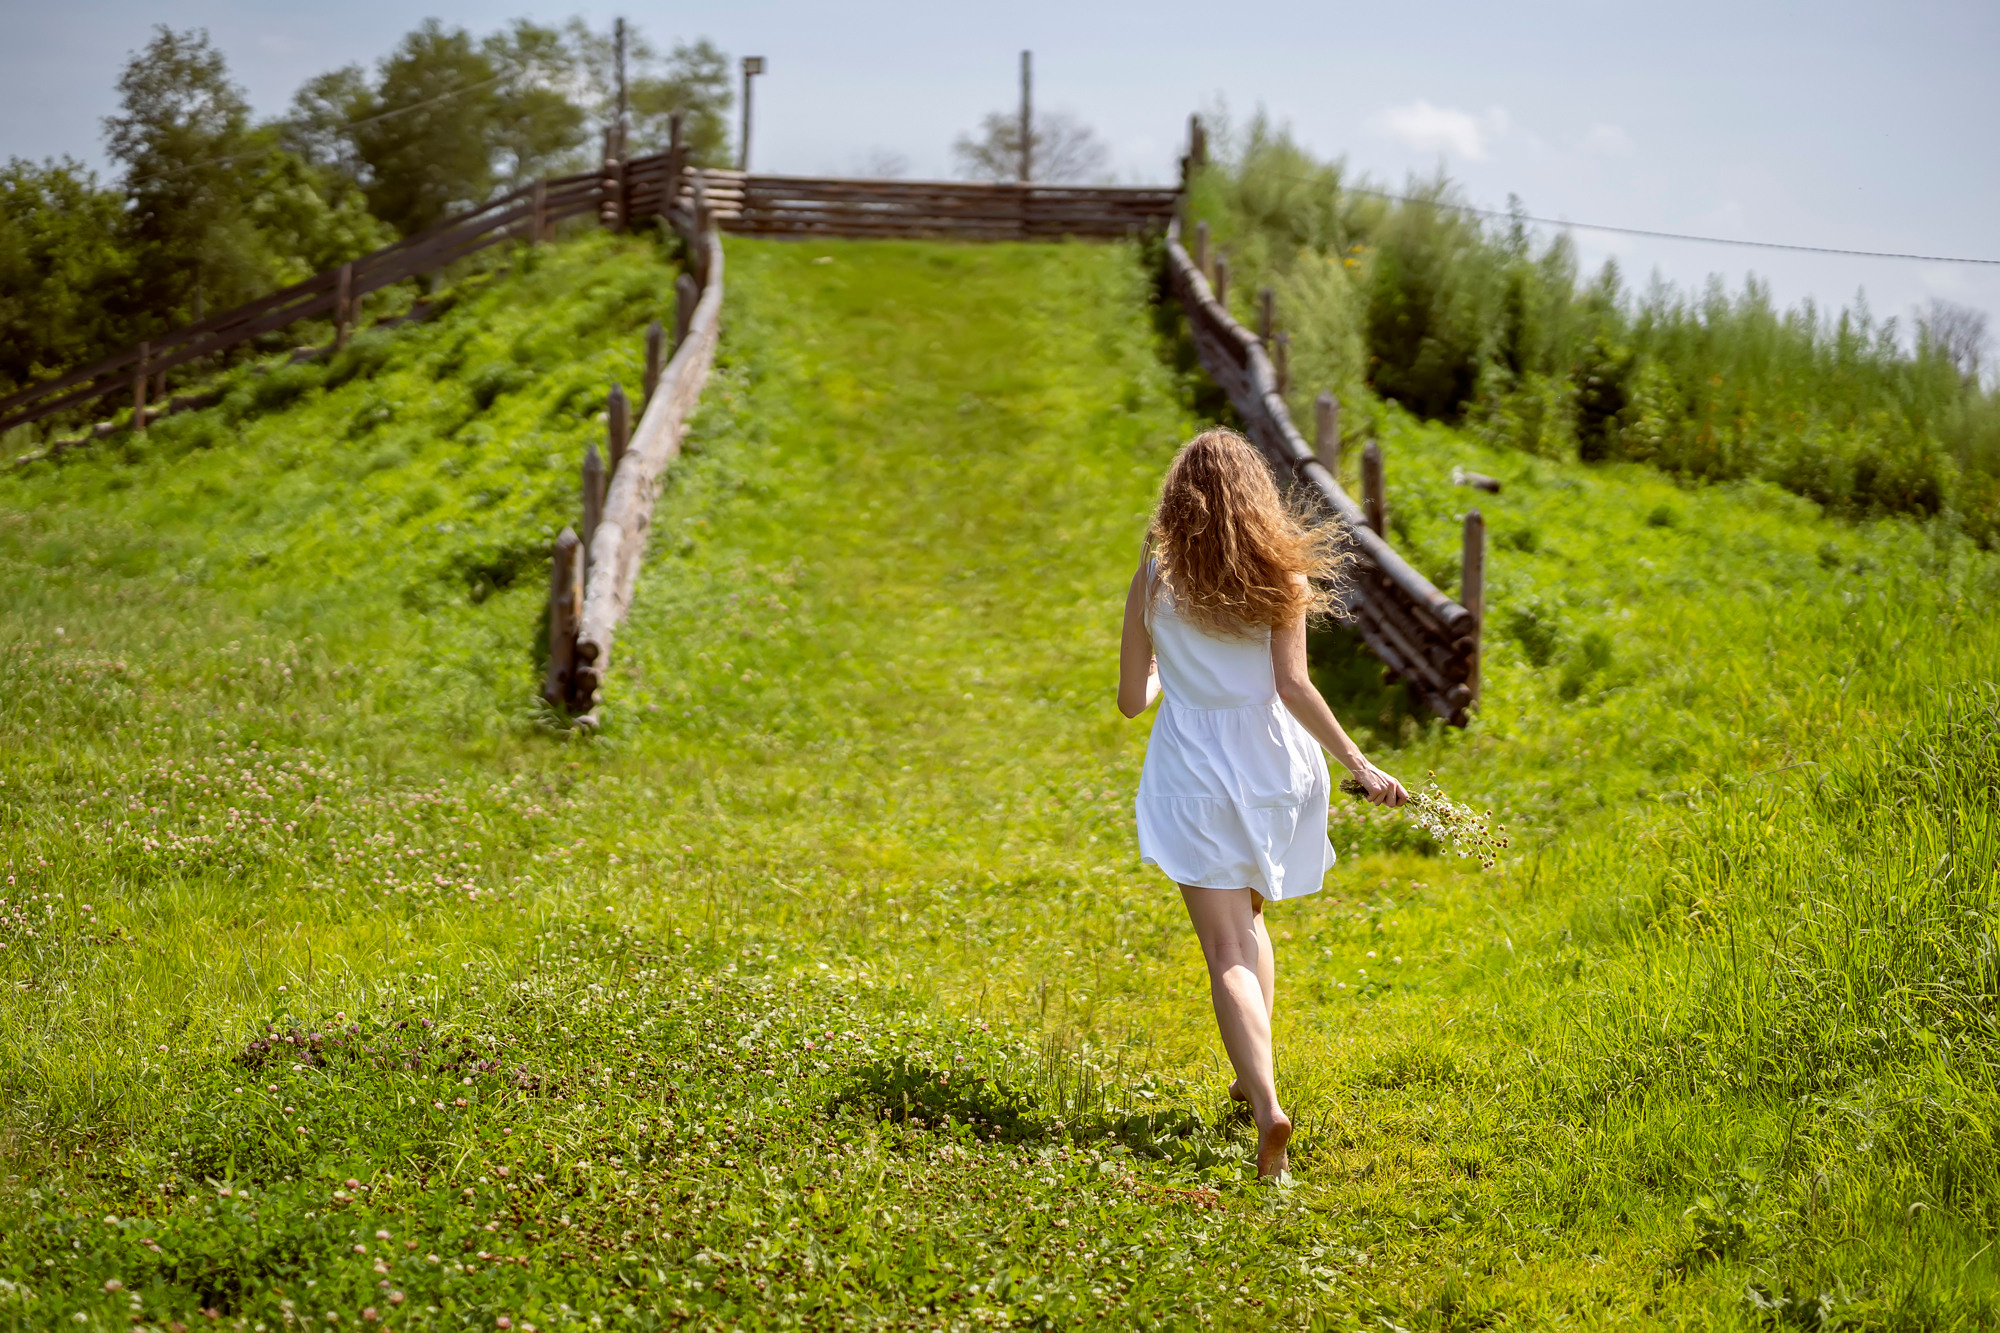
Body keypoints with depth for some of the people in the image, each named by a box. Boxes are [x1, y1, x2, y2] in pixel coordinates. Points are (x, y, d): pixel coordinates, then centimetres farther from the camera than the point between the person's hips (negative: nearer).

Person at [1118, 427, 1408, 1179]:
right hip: (1273, 765, 3)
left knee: (1227, 950, -8)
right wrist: (1360, 766, -7)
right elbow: (1292, 687, -12)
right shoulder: (1278, 576, -3)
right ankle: (1252, 1075, 31)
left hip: (1194, 772, -2)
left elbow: (1131, 700, 3)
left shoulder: (1155, 582, -3)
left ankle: (1267, 1109, -25)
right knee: (1246, 919, 27)